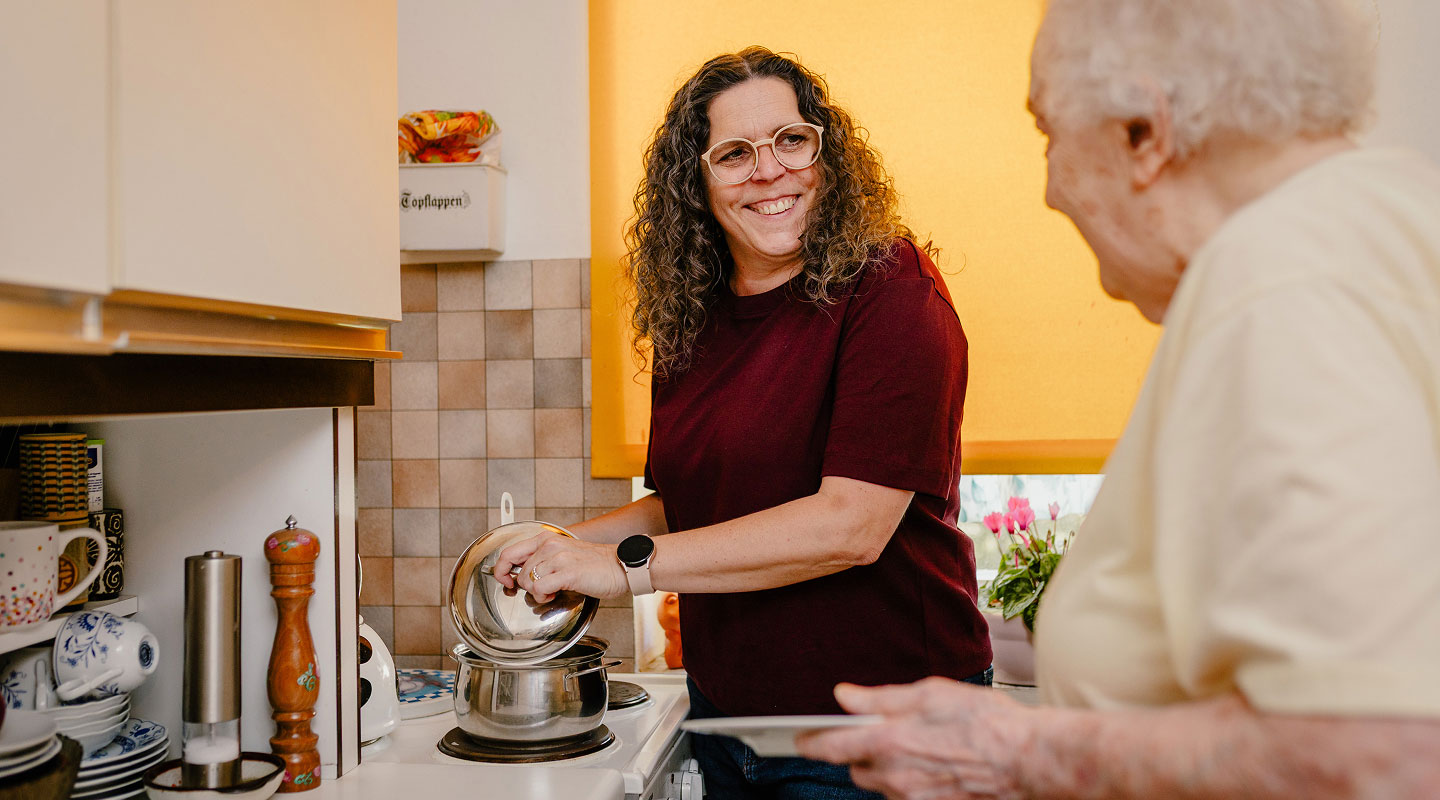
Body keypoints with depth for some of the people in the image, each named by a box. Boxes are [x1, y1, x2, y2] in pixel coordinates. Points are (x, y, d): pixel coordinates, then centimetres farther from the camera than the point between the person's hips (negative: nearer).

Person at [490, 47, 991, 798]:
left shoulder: (889, 287, -16)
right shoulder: (688, 321, 3)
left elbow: (851, 523, -24)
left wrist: (624, 564, -21)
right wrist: (565, 544, 0)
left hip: (877, 717, -6)